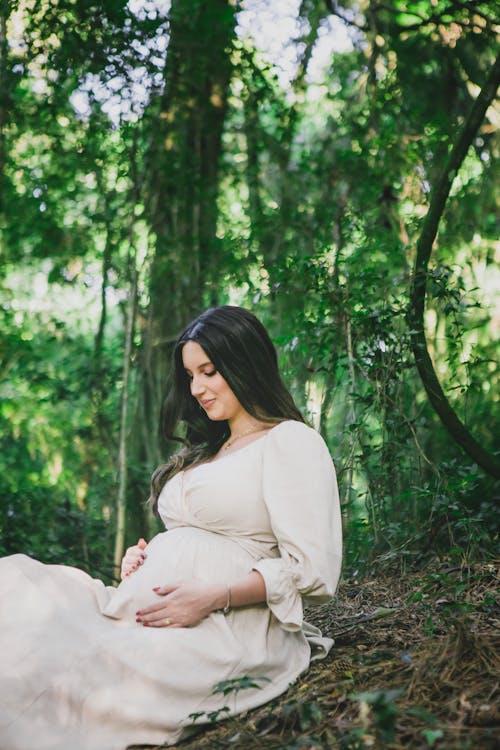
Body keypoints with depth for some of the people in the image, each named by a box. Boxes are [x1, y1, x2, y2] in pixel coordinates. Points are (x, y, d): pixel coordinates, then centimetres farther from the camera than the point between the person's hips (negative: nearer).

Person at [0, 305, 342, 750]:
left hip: (223, 626, -8)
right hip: (149, 606, 8)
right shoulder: (206, 453, 27)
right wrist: (145, 558, 7)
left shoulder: (290, 442, 0)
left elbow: (311, 571, -9)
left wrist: (214, 597, -19)